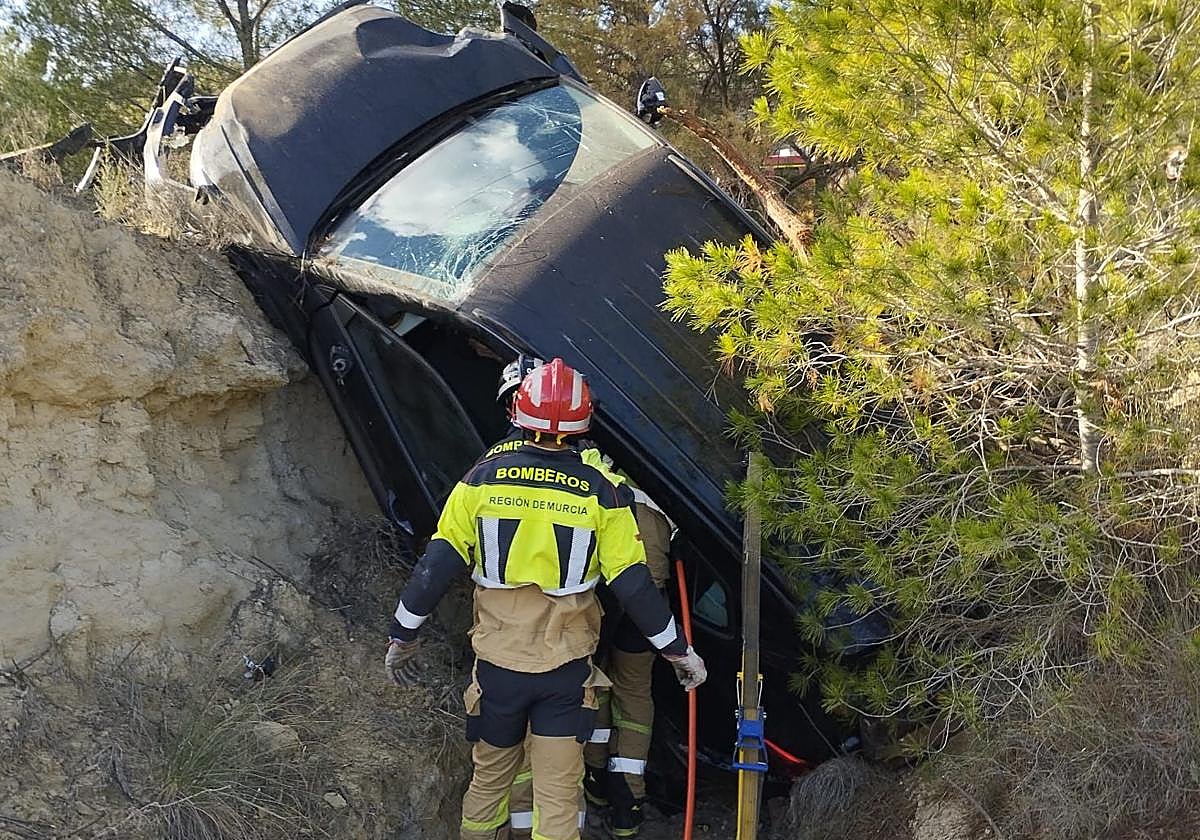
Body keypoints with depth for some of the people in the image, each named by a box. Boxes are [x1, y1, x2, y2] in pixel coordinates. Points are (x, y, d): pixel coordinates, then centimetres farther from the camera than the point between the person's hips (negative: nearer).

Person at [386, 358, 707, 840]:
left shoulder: (482, 480, -6)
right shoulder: (601, 494, -8)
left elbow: (436, 566, -5)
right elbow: (634, 586, -6)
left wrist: (403, 636, 8)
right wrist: (679, 651, 6)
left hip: (497, 664, 1)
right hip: (566, 669, -1)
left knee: (489, 778, 21)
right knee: (558, 795, 7)